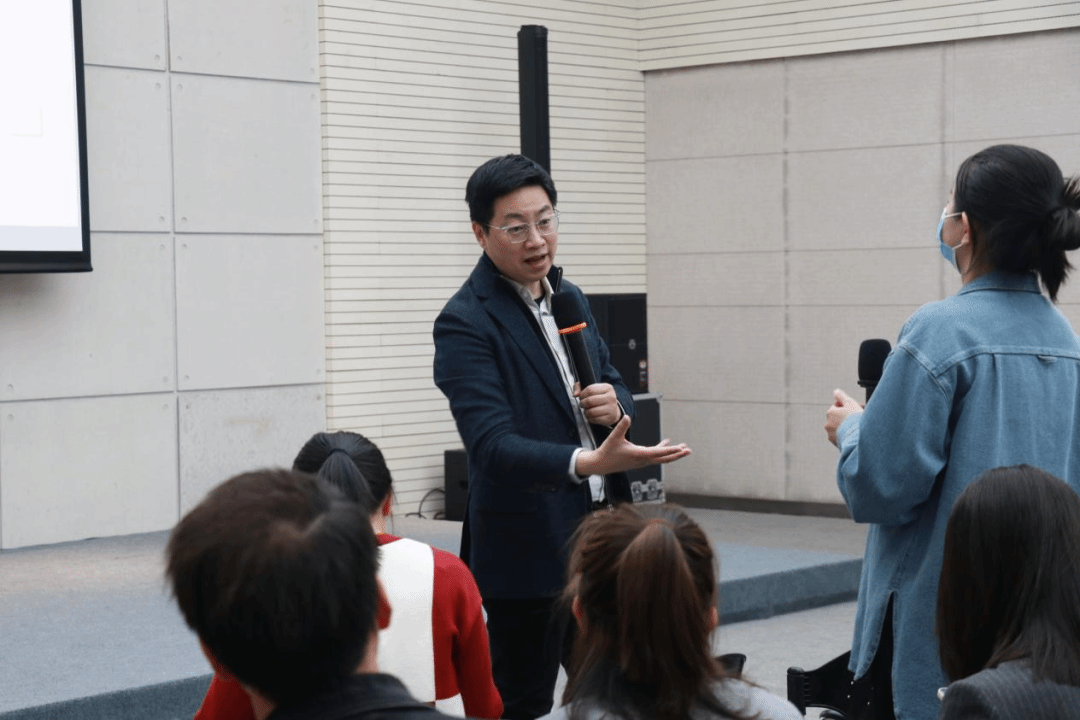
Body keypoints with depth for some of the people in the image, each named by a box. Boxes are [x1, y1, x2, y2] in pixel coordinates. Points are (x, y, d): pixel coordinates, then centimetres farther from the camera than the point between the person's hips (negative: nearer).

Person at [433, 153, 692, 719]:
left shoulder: (568, 297, 10)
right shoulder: (465, 323, -15)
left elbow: (613, 386, 19)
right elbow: (492, 445, -25)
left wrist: (614, 403, -6)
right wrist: (587, 462, -40)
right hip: (528, 548, -7)